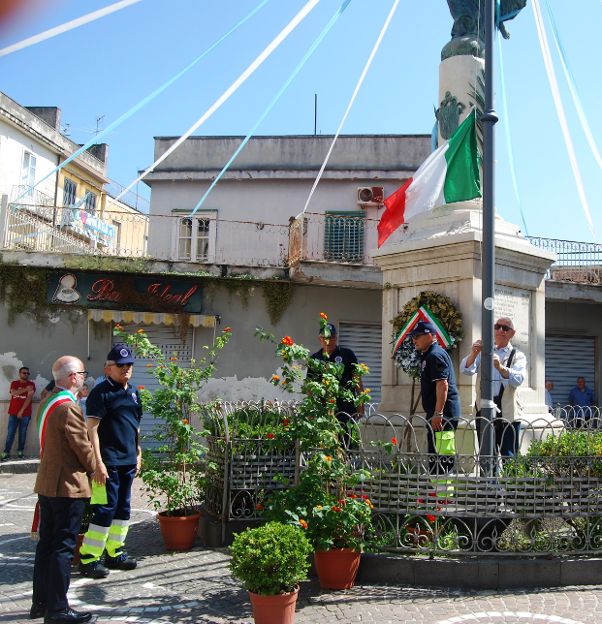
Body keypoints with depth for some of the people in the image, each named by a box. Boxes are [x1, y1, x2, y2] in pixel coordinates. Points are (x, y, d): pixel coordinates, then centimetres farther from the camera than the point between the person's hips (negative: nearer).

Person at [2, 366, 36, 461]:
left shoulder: (31, 384, 2)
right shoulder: (14, 383, 10)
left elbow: (29, 398, -7)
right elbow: (13, 393, -10)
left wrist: (21, 411, -12)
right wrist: (25, 389, -23)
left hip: (25, 413, -1)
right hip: (13, 413, 1)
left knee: (23, 433, 1)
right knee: (10, 433, -1)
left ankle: (20, 451, 8)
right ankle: (6, 452, 0)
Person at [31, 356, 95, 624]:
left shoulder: (48, 402, 10)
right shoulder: (68, 408, -21)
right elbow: (83, 447, -17)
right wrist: (95, 471, 0)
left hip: (47, 484, 10)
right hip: (68, 486, -10)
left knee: (46, 543, 15)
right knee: (63, 547, -3)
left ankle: (40, 602, 24)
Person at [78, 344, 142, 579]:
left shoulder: (133, 392, 14)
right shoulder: (101, 392, -10)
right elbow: (92, 429, -14)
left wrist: (138, 455, 18)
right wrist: (98, 462, -19)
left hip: (128, 461, 8)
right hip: (109, 461, -8)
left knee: (123, 507, 13)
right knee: (106, 508, -5)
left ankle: (114, 553, 25)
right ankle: (88, 558, 5)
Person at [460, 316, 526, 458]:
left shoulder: (518, 356, 7)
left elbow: (518, 379, -14)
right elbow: (465, 370, -3)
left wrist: (500, 367, -33)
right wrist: (473, 354, -23)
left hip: (507, 413, -3)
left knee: (508, 457, -6)